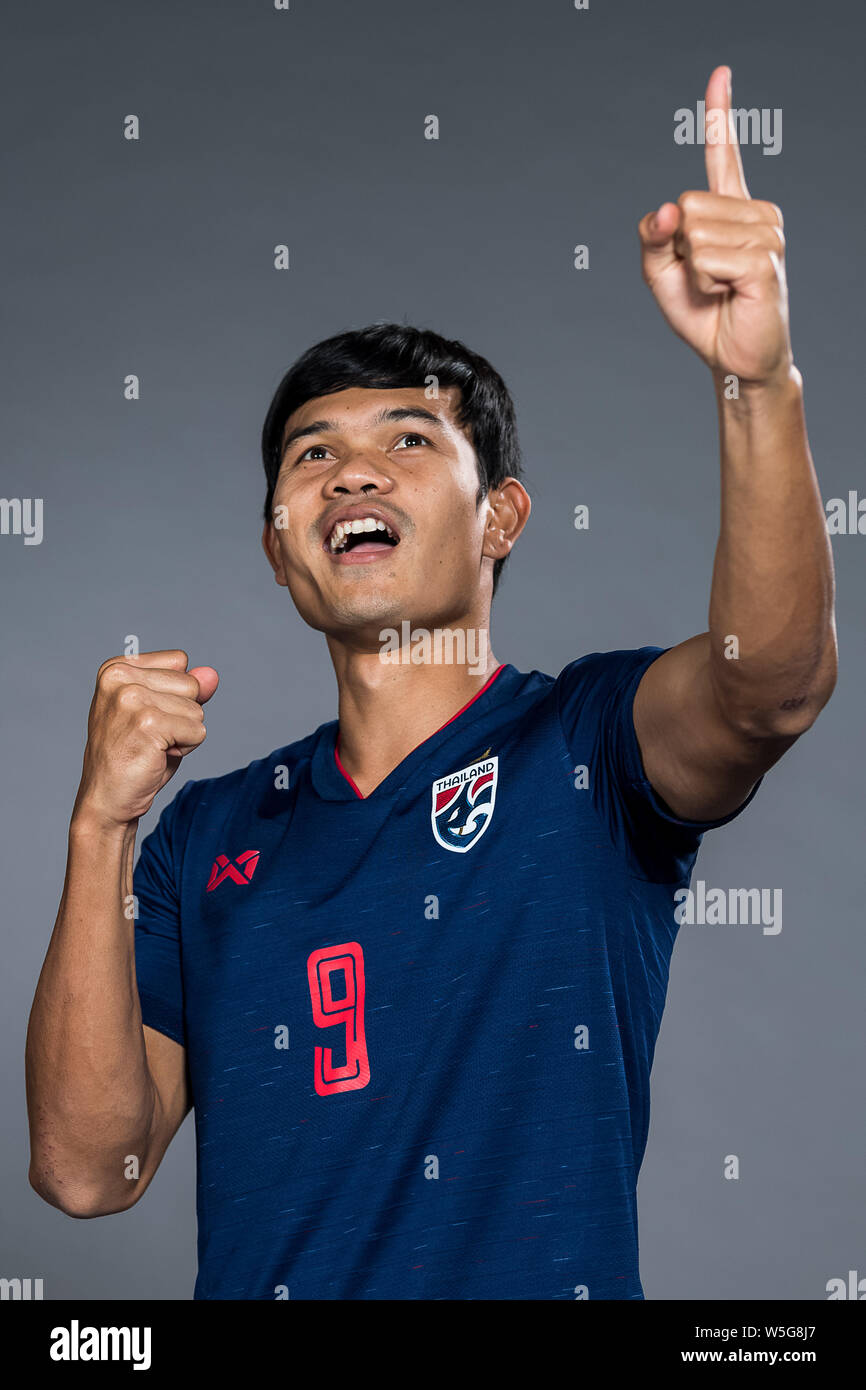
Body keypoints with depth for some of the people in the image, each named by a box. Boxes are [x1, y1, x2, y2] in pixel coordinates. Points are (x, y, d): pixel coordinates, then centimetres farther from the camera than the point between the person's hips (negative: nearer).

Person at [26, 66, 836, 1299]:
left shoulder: (591, 742, -1)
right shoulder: (213, 831, 7)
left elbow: (773, 681, -21)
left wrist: (759, 380, -36)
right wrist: (102, 825, -10)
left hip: (547, 1276, -2)